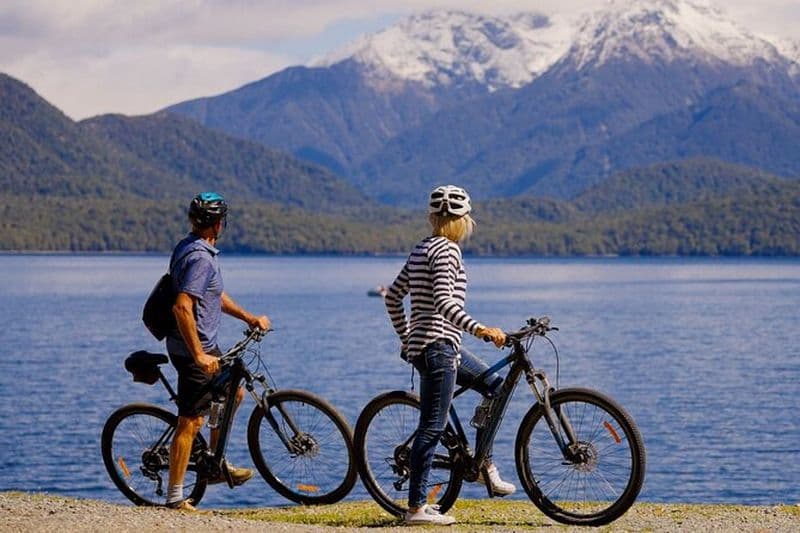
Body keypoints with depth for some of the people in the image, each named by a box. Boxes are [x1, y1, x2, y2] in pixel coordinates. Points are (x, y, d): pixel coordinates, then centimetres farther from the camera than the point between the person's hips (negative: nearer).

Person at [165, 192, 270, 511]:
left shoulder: (190, 248, 11)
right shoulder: (201, 257, -22)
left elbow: (216, 296, 24)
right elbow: (182, 307, -31)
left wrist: (249, 318, 26)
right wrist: (198, 355, -28)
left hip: (204, 346, 10)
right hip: (194, 349, -10)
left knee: (233, 392, 24)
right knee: (191, 422, -6)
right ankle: (174, 498, -1)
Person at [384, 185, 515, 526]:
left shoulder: (421, 250, 15)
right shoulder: (447, 249, -12)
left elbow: (393, 297, 19)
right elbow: (443, 302, -24)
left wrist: (406, 337, 27)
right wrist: (479, 329, -31)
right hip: (438, 347, -10)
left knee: (494, 384, 19)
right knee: (433, 427, -7)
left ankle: (485, 465, 19)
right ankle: (416, 508, -5)